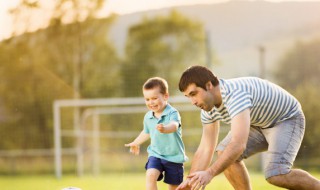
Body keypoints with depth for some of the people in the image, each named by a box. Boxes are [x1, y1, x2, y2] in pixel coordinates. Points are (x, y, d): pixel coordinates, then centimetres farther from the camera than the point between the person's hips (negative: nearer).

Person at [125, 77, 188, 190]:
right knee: (151, 175, -24)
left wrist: (164, 129, -64)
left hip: (174, 157, -3)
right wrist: (136, 143, 38)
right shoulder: (148, 117, 0)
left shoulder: (172, 113, -18)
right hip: (156, 155, 4)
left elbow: (174, 125, -41)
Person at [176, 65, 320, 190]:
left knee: (276, 175, -28)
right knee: (223, 154, -9)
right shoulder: (208, 109, -8)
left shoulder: (235, 94, -37)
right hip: (260, 124, 9)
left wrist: (209, 174, -50)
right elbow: (205, 150, -3)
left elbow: (238, 145, -46)